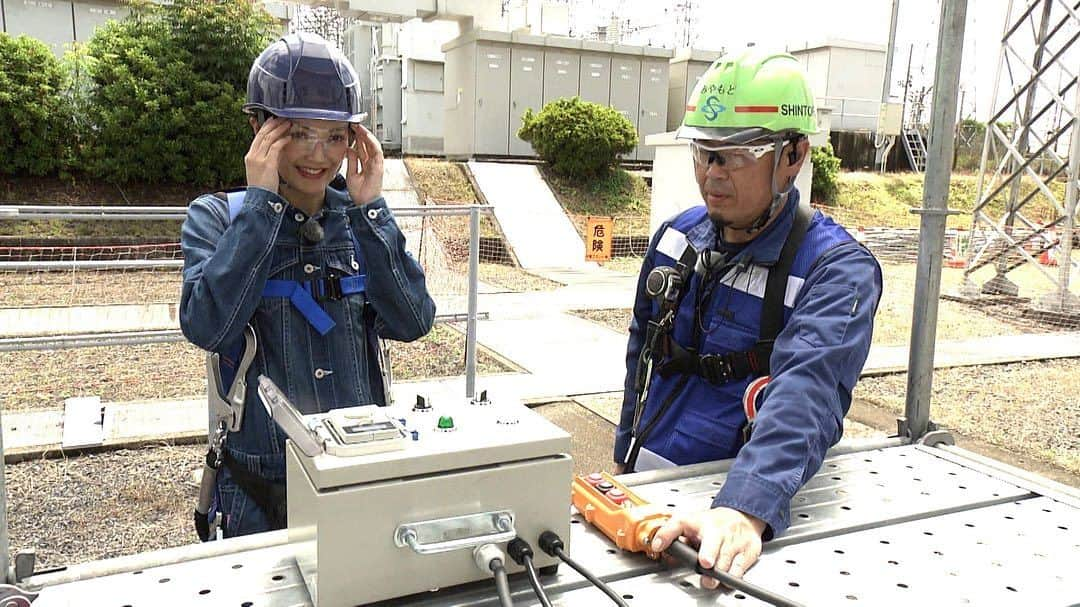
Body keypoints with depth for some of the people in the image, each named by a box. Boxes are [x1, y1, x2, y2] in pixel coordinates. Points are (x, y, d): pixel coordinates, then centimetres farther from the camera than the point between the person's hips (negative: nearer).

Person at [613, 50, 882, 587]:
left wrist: (744, 512, -49)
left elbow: (805, 395, -35)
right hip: (645, 480, 6)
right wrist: (624, 457, 15)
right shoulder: (677, 235, -1)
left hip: (740, 508, -5)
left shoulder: (837, 268, -19)